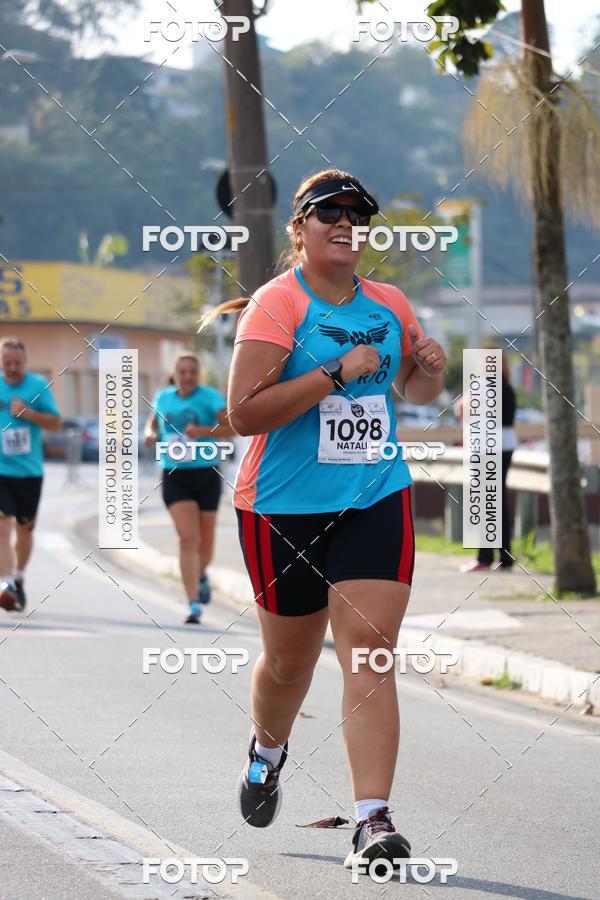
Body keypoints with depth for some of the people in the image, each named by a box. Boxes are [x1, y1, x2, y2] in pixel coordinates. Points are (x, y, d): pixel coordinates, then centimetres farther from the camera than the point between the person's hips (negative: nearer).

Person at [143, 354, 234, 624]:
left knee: (205, 543, 10)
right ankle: (194, 604, -17)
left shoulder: (209, 396, -5)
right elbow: (152, 422, 26)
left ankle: (201, 576, 46)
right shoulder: (163, 397, 7)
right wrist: (150, 434, 3)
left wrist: (202, 431, -28)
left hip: (206, 475, -1)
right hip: (175, 477, 1)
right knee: (188, 538, -16)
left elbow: (231, 427, -14)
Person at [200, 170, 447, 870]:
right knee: (289, 661, 12)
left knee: (368, 648, -12)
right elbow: (244, 413, -20)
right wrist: (338, 372, -24)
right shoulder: (276, 303, -10)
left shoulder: (390, 305, 7)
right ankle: (268, 750, 46)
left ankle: (373, 819, -16)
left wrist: (430, 371, 1)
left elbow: (416, 392, 25)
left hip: (376, 502, 3)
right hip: (285, 508, -3)